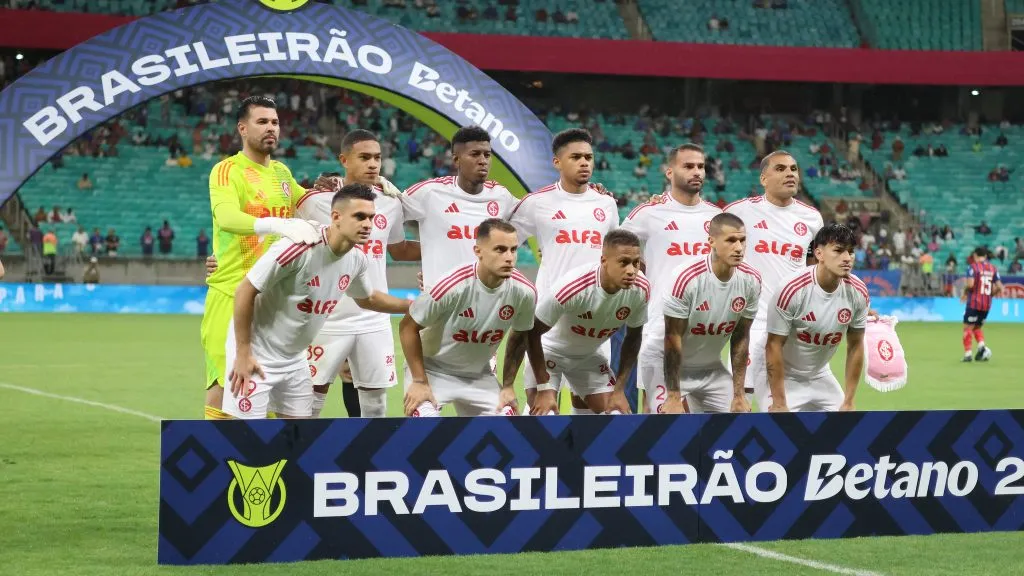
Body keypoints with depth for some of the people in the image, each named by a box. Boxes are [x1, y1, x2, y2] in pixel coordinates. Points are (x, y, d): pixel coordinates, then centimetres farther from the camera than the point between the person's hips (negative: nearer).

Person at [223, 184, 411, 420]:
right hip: (256, 354, -8)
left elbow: (368, 298, 21)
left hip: (295, 358, 8)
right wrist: (243, 353, -20)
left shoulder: (356, 259, -4)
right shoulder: (299, 248, -28)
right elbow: (244, 292, -21)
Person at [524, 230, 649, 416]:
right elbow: (533, 333, -24)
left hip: (590, 354, 5)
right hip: (550, 349, -5)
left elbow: (633, 337, -3)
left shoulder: (641, 289, -23)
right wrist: (544, 388, -24)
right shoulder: (572, 287, -38)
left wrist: (619, 390, -5)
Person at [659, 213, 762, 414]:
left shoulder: (751, 281, -10)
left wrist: (739, 394, 0)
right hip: (669, 367, -6)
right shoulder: (686, 278, -27)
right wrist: (673, 397, -20)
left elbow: (740, 337, 0)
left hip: (712, 368, 6)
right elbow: (672, 338, -21)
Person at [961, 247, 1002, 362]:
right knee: (977, 327, 20)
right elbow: (999, 287, 3)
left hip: (974, 302, -5)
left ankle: (967, 354, -6)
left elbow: (970, 284, -18)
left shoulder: (974, 266, -7)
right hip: (987, 304, 5)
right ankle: (981, 346, -3)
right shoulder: (993, 268, 8)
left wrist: (965, 294, 0)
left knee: (968, 328, 1)